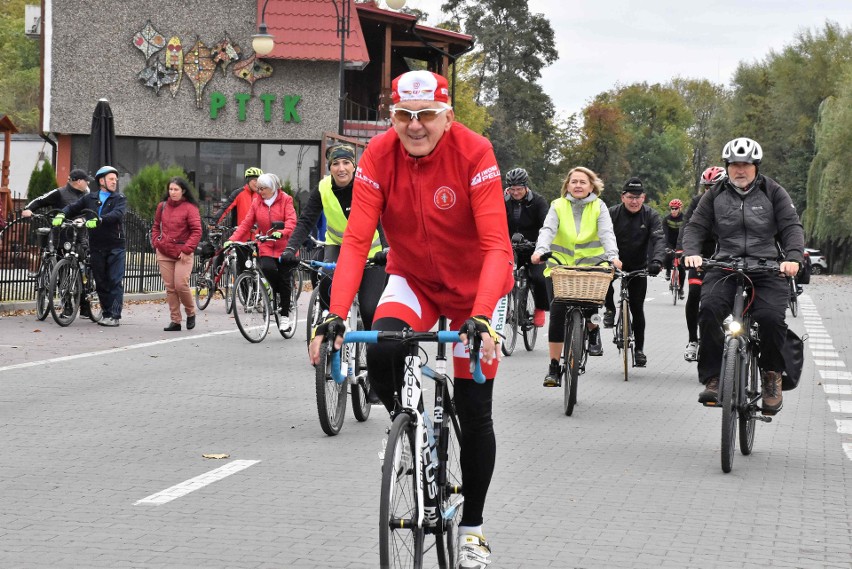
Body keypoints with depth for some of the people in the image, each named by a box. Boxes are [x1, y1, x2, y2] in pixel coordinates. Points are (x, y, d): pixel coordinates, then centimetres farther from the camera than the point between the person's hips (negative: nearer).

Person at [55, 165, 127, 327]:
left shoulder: (120, 199, 3)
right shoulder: (90, 198, 13)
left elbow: (117, 214, -16)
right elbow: (73, 208, 8)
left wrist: (99, 220, -32)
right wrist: (61, 214, -15)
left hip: (115, 247, -3)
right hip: (96, 247, 3)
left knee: (115, 282, -8)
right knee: (100, 282, 7)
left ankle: (115, 316, -9)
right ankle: (106, 313, 16)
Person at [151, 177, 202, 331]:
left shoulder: (190, 208, -5)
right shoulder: (162, 206, 10)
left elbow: (196, 231, -8)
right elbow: (156, 226, 21)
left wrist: (187, 250, -13)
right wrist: (156, 243, 7)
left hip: (183, 254, -5)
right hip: (164, 254, 5)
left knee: (181, 285, -12)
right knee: (170, 288, 3)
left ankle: (190, 313, 12)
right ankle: (175, 321, 8)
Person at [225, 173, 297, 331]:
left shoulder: (285, 200, -3)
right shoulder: (257, 203, 7)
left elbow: (291, 221, -15)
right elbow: (246, 223, 3)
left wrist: (281, 232, -36)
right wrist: (232, 239, -10)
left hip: (284, 246, -2)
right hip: (266, 247, 2)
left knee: (284, 280, -1)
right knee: (267, 268, -26)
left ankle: (285, 314, 13)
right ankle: (278, 293, 3)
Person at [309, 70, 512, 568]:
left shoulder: (474, 152, -26)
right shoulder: (379, 155, -19)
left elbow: (497, 246, -32)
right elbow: (356, 239, -23)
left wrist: (481, 318, -45)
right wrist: (336, 314, -35)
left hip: (473, 285, -2)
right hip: (413, 279, 2)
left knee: (475, 413, -1)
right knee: (381, 355, -29)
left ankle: (472, 526, 18)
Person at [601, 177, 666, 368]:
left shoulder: (651, 216, -9)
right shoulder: (612, 214, -8)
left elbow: (659, 239, -21)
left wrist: (657, 261, -40)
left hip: (638, 267, 0)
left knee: (637, 308, 0)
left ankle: (639, 349, 13)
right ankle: (610, 309, -7)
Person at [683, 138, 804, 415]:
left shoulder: (773, 193, 10)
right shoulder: (715, 195, 14)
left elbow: (792, 227, 3)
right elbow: (695, 227, 9)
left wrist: (793, 257, -16)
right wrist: (691, 252, -12)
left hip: (767, 268, -1)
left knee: (771, 318, -27)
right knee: (709, 311, -28)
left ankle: (771, 376, -2)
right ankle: (712, 378, -19)